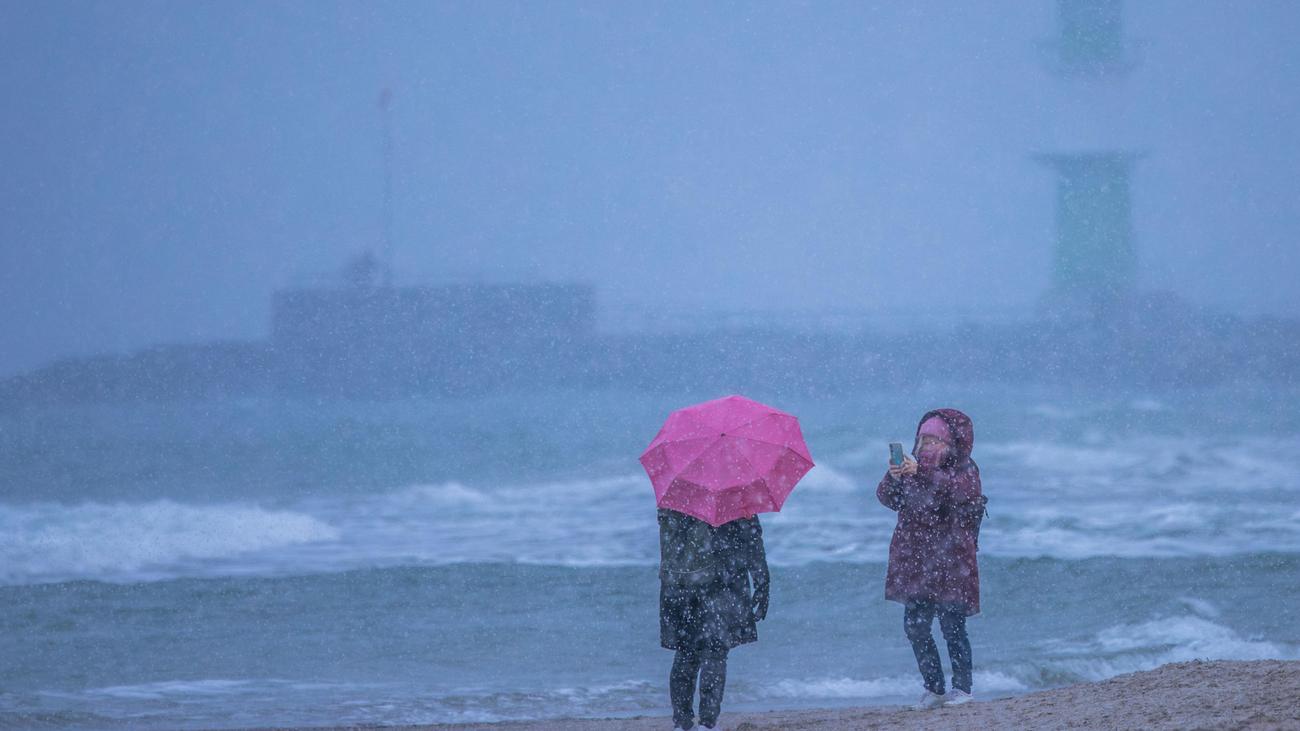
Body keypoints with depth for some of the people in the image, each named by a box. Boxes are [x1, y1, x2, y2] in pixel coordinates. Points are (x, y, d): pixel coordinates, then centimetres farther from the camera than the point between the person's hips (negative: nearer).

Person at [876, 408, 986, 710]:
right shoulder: (914, 468, 14)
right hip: (914, 559, 5)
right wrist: (894, 478, -17)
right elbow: (887, 498, 5)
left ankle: (962, 688, -4)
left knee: (952, 626, -9)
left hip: (950, 558, -5)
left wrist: (922, 473, -32)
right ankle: (933, 689, 12)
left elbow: (959, 491, -22)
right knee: (915, 626, 4)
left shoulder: (965, 469, 0)